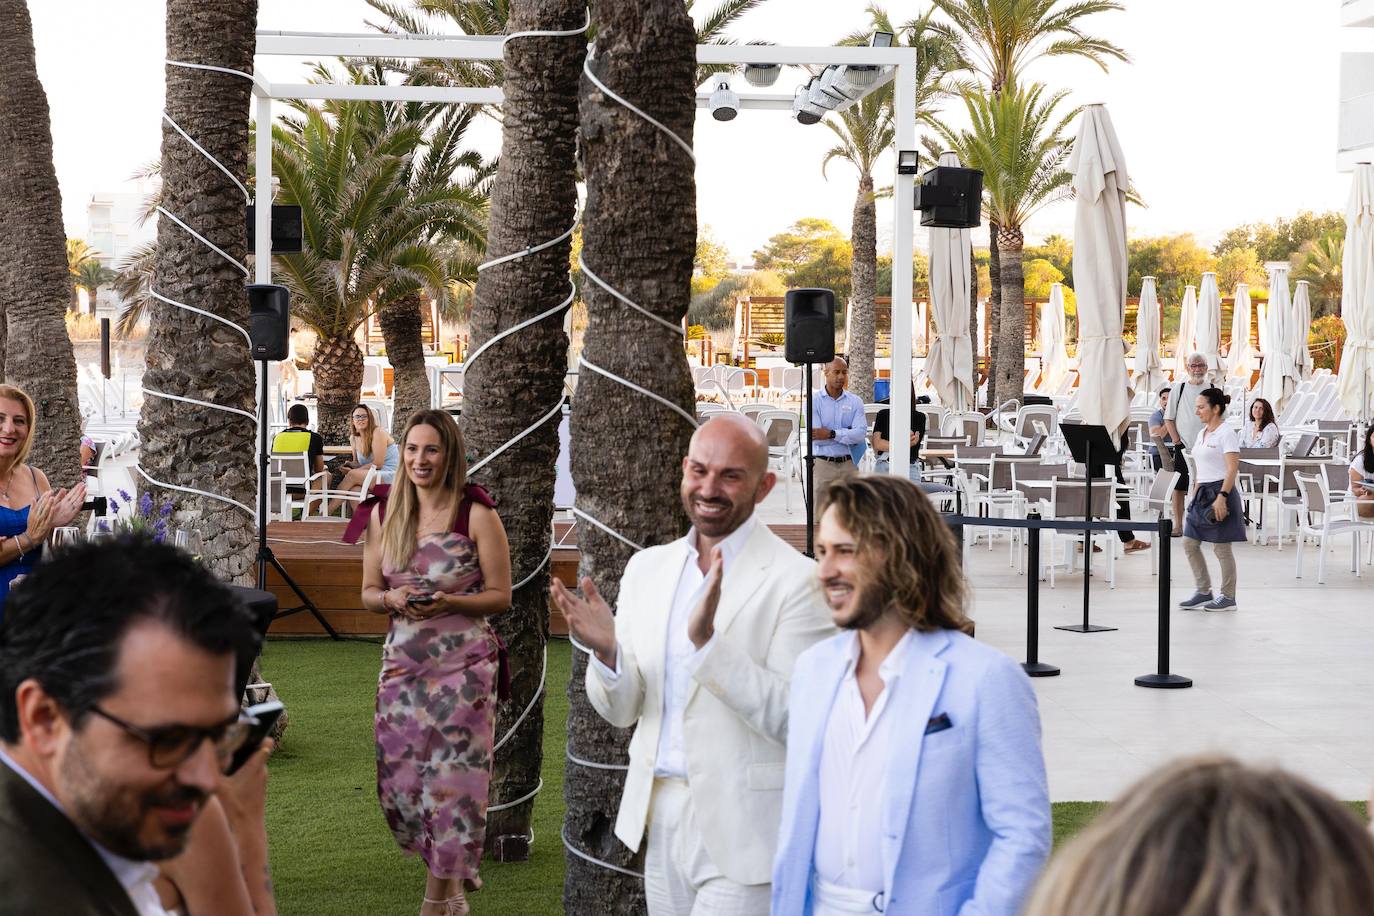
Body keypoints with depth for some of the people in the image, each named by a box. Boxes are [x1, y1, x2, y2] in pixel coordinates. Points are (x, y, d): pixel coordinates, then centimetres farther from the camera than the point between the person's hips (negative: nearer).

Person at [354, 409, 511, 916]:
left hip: (463, 665, -4)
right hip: (401, 663, 4)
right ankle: (454, 874, 29)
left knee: (453, 779, -4)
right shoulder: (383, 513, 6)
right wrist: (392, 598, -10)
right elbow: (368, 592, 12)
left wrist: (448, 602, -20)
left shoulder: (477, 515, -7)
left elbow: (500, 596, -4)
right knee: (398, 783, 4)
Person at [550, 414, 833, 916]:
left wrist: (708, 641, -28)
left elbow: (793, 718, -18)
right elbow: (620, 710, 8)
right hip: (659, 818, 6)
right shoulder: (647, 567, 8)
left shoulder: (797, 581, -11)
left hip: (740, 832, -6)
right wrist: (606, 650, -13)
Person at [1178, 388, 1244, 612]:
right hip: (1203, 492, 9)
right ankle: (1204, 592, 15)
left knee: (1221, 547, -2)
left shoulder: (1226, 433, -11)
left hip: (1220, 491, -9)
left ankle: (1228, 597, 8)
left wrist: (1221, 497, -26)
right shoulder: (1202, 433, 15)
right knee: (1189, 543, 6)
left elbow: (1232, 469, -18)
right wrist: (1195, 497, 18)